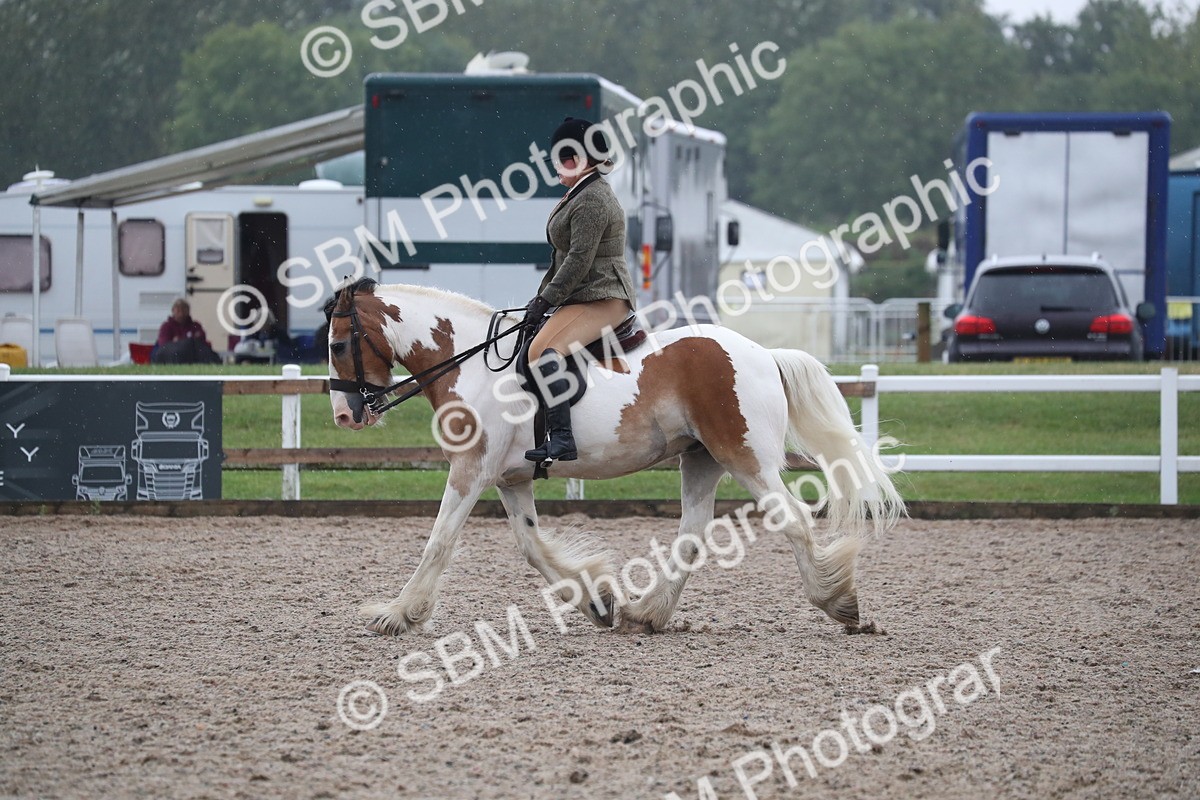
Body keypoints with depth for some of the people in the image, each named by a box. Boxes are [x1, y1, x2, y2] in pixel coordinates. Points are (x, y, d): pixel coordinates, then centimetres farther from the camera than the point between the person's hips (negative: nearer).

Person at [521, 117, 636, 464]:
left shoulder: (591, 201, -15)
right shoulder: (581, 194, 19)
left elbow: (578, 262, -20)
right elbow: (565, 257, 23)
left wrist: (545, 301, -16)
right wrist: (542, 298, 16)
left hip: (601, 301, -12)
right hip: (583, 298, 12)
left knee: (542, 351, -30)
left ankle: (561, 438, -39)